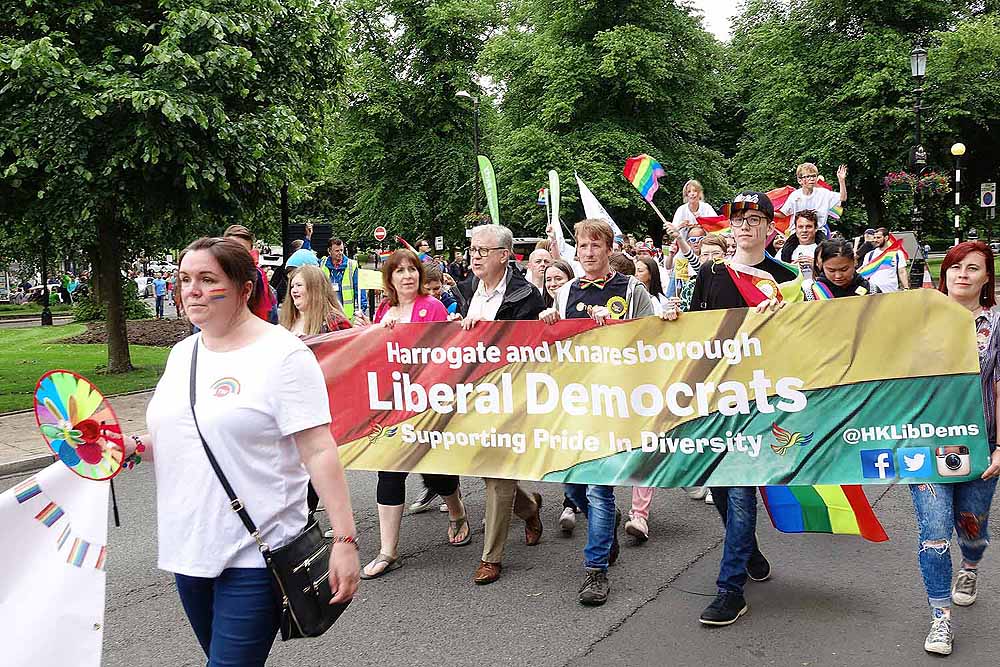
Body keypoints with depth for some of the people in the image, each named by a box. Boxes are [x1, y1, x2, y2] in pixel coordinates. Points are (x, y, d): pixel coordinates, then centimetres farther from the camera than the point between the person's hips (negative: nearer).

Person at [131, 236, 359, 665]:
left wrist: (344, 539, -20)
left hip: (254, 553, -7)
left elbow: (318, 451, -16)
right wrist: (135, 446, 1)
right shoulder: (182, 353, 10)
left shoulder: (282, 354, -12)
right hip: (186, 548, 7)